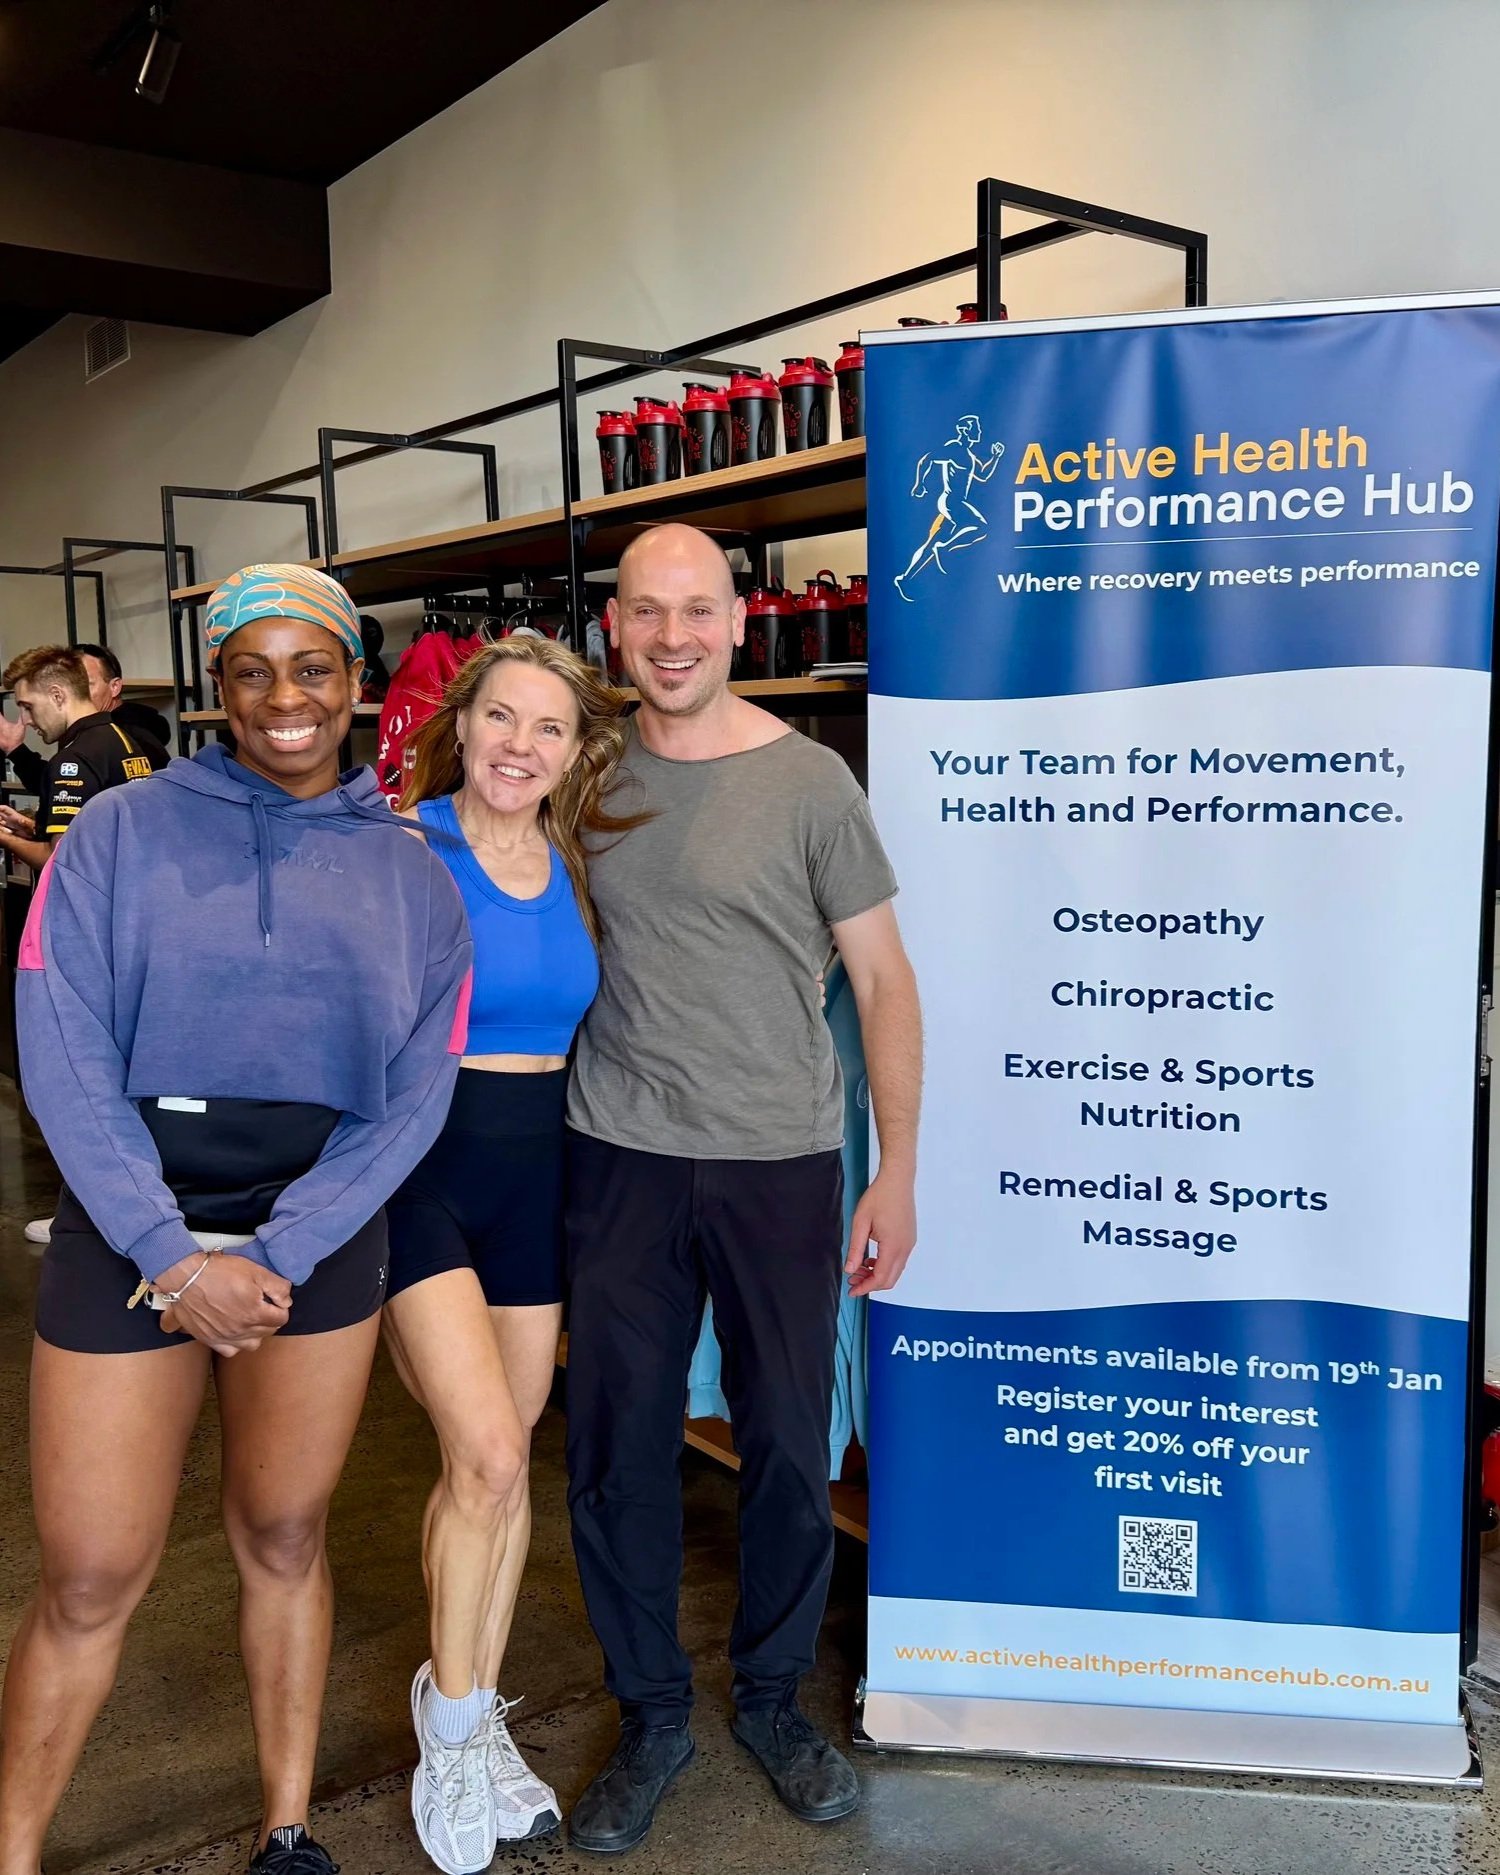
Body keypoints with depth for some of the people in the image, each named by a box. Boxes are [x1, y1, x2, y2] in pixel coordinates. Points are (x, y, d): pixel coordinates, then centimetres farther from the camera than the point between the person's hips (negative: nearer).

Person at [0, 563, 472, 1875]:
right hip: (130, 1234, -1)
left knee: (283, 1536, 15)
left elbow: (413, 1097, 0)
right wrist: (177, 1255, -14)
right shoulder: (123, 833, -1)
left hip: (319, 1241, 2)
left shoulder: (410, 876, 4)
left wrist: (273, 1255, -10)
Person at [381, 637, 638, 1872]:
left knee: (502, 1460, 14)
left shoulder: (573, 869, 5)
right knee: (488, 1453, -12)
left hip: (537, 1168, 5)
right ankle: (453, 1724, 15)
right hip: (419, 1163, -5)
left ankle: (474, 1719, 34)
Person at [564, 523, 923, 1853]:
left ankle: (773, 1696, 34)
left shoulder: (809, 781, -5)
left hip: (781, 1162, -2)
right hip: (621, 1157, 2)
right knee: (615, 1448, 9)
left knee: (788, 1445, 10)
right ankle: (651, 1715, 31)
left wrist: (897, 1174, -4)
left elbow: (883, 978, -3)